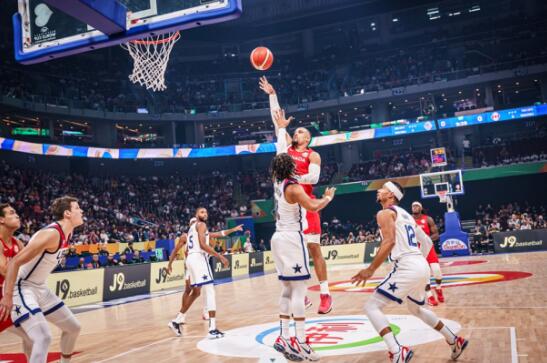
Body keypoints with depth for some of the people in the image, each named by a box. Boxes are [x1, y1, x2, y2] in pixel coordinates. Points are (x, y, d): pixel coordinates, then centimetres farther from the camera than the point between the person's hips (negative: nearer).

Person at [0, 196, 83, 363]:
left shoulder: (66, 234, 3)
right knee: (44, 338, -23)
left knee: (73, 327, 14)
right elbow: (15, 262, -28)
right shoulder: (52, 234, -26)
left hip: (40, 288, 9)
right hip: (22, 289, -9)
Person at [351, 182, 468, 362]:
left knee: (372, 307, -6)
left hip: (407, 268, -9)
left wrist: (370, 270, -17)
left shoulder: (385, 213, -3)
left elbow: (389, 242, -18)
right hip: (422, 266, 9)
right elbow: (427, 242, 25)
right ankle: (455, 341, 40)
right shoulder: (406, 214, 24)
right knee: (416, 309, 33)